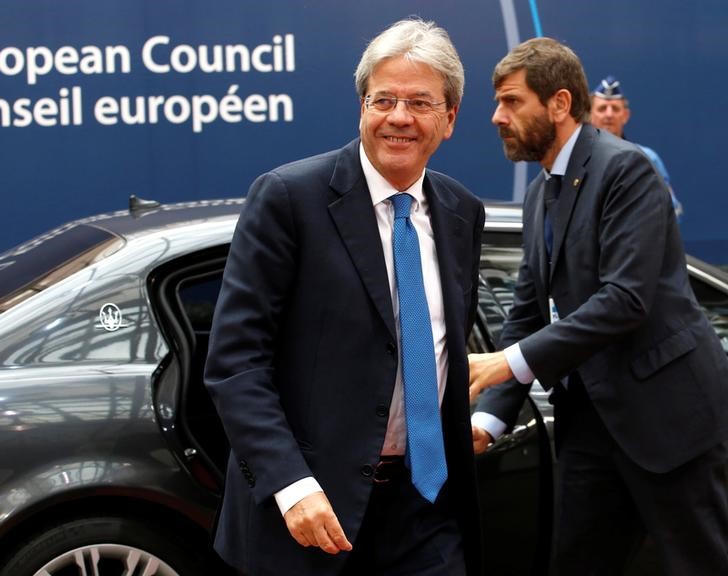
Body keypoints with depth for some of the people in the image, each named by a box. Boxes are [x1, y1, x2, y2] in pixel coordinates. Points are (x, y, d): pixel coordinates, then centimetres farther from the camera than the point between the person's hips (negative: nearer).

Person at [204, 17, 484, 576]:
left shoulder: (462, 212, 7)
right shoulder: (288, 197, -10)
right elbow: (235, 358, -14)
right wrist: (290, 483, -22)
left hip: (428, 504, 5)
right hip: (315, 502, -4)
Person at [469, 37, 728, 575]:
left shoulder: (625, 168, -12)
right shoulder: (540, 192, 15)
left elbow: (626, 299, -21)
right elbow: (527, 314, 14)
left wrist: (513, 362, -22)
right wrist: (489, 416, 2)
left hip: (663, 406, -8)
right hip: (591, 413, 8)